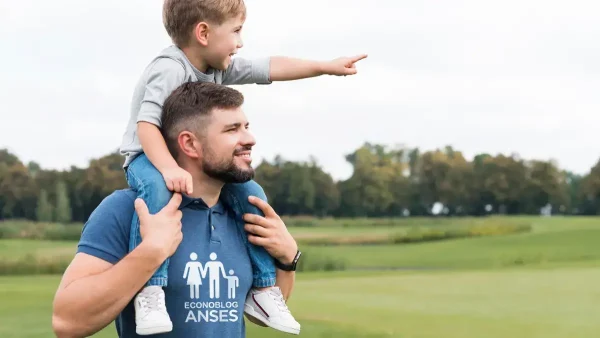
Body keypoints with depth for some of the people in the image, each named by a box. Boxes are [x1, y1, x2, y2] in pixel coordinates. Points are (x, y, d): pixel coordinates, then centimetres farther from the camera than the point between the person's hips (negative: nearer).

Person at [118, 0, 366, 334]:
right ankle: (149, 289, -41)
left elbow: (269, 68, 9)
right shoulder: (169, 69, -24)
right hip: (149, 156, -8)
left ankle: (264, 288, 6)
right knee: (157, 188, -41)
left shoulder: (219, 67, 2)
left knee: (251, 194, -3)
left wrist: (326, 66, 11)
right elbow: (146, 124, -31)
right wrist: (169, 168, -44)